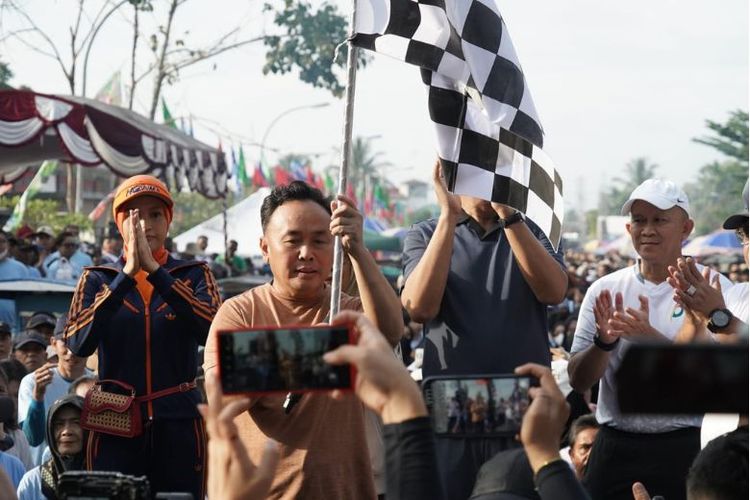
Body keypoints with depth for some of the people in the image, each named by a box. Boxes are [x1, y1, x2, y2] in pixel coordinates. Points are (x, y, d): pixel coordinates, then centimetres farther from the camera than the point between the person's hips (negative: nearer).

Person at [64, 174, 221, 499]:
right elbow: (78, 343, -11)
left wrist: (155, 270, -17)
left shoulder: (194, 275, 7)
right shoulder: (97, 279, 7)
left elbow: (213, 330, -14)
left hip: (178, 423, 0)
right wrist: (127, 274, -16)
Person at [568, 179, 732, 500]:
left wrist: (651, 338, -24)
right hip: (615, 447, 3)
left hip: (685, 448, -3)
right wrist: (604, 342, -16)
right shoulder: (604, 290, 7)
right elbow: (578, 381, 4)